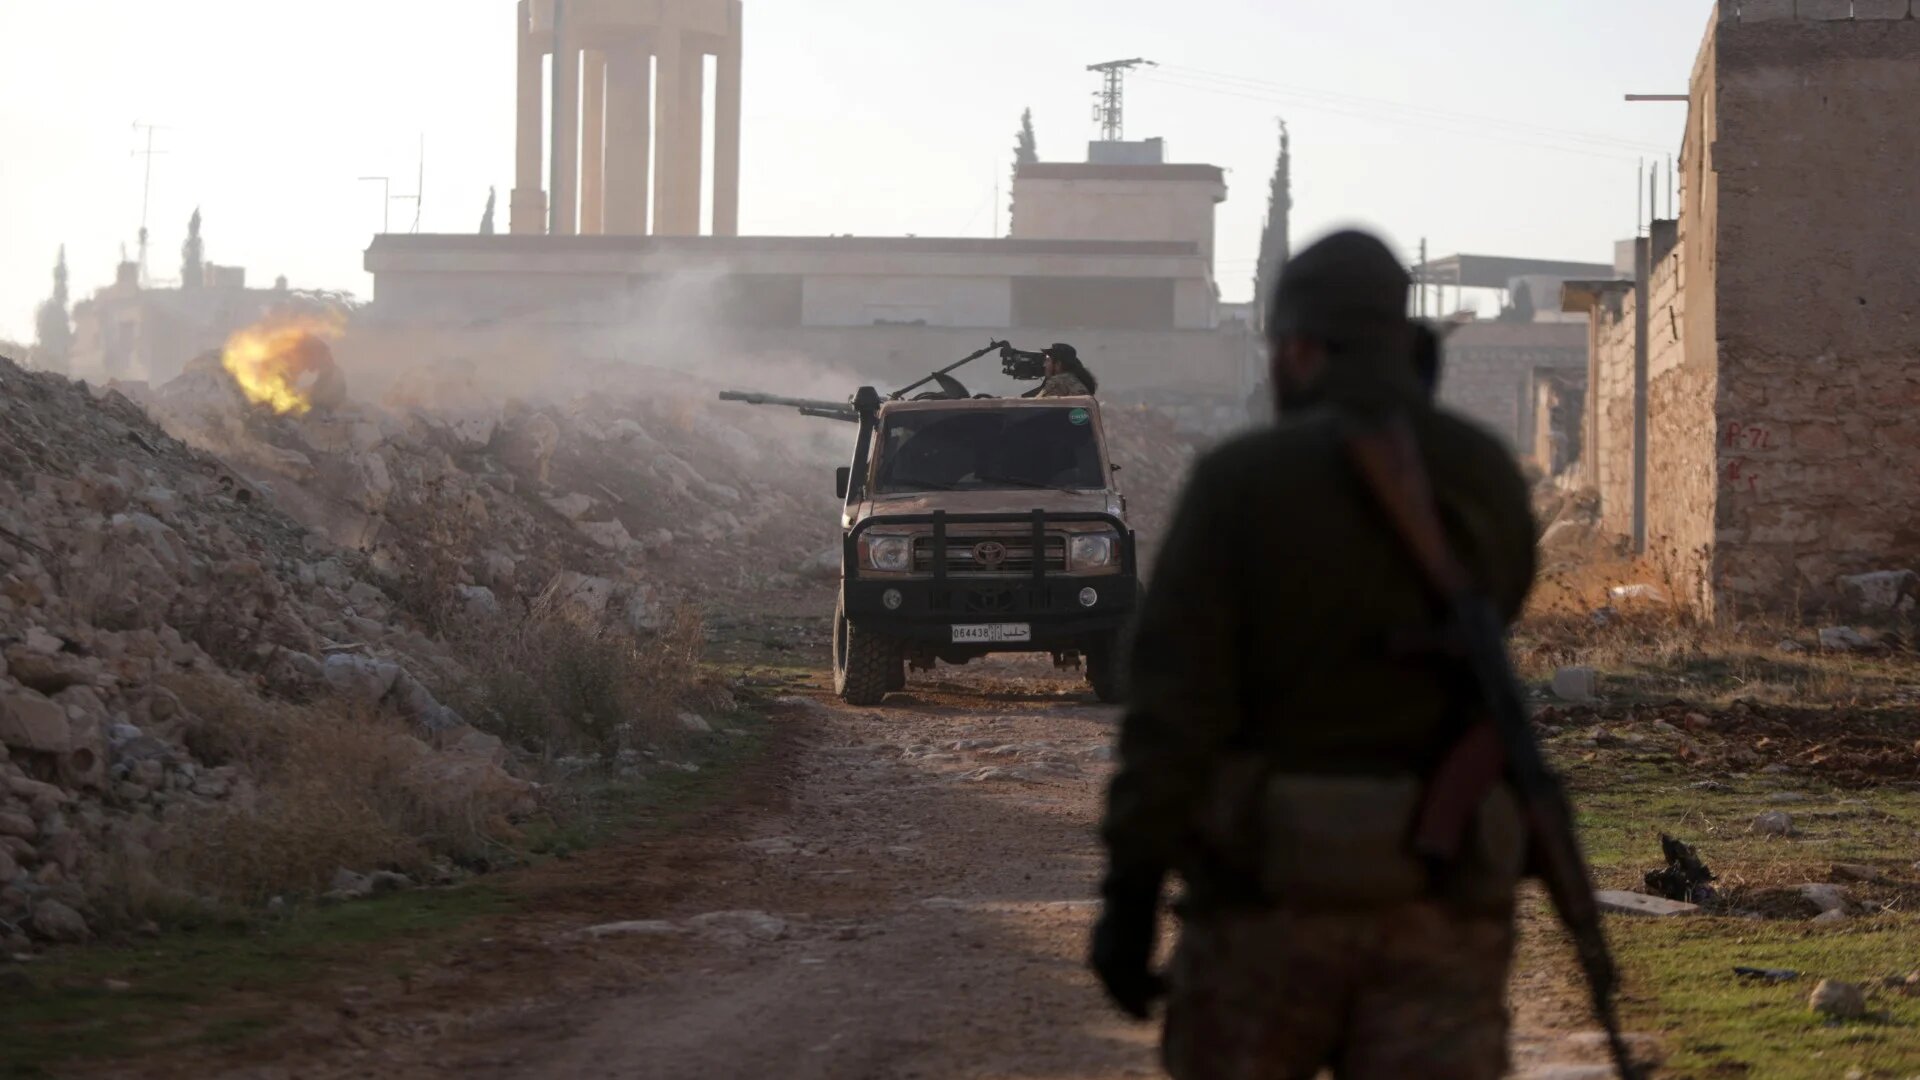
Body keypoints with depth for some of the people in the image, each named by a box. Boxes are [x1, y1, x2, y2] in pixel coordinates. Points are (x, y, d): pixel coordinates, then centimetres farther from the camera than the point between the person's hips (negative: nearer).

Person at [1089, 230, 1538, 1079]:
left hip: (1272, 886, -2)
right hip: (1434, 897, 2)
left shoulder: (1243, 481, -8)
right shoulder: (1488, 481, 5)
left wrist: (1129, 894, -10)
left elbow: (1174, 700, -14)